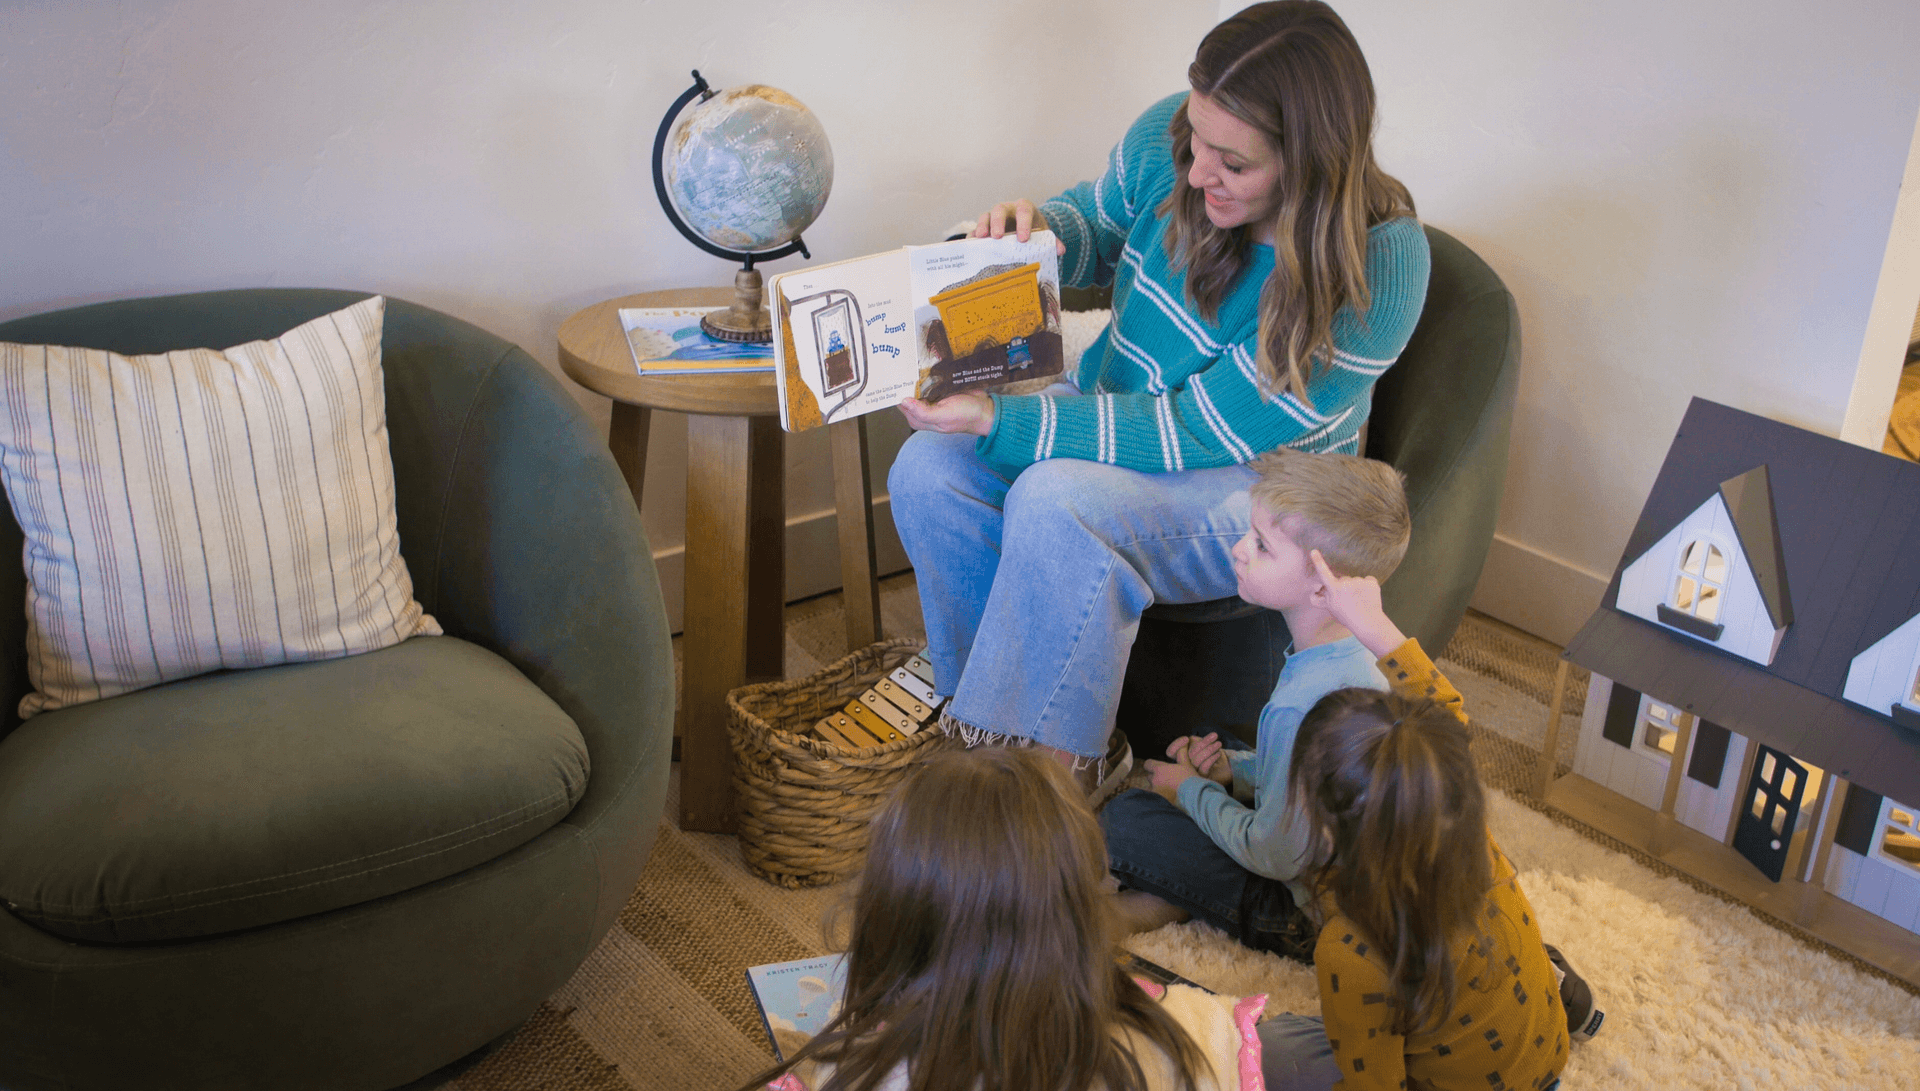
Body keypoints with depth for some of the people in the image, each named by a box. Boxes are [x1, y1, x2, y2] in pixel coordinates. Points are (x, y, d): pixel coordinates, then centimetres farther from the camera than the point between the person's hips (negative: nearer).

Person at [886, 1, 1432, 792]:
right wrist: (1039, 231, -16)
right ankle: (981, 721, -5)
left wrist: (997, 420, -31)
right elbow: (1100, 224, 11)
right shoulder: (1171, 136, -13)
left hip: (1258, 481, -6)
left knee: (1057, 504, -35)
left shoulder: (1376, 270, -29)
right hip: (1117, 407, 6)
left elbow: (1200, 433, -27)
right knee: (928, 474, -19)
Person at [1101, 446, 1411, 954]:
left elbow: (1275, 856, -23)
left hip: (1307, 911, -9)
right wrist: (1233, 769, 0)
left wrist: (1191, 790, -8)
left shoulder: (1303, 704, -34)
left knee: (1127, 818, -12)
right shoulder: (1365, 646, -5)